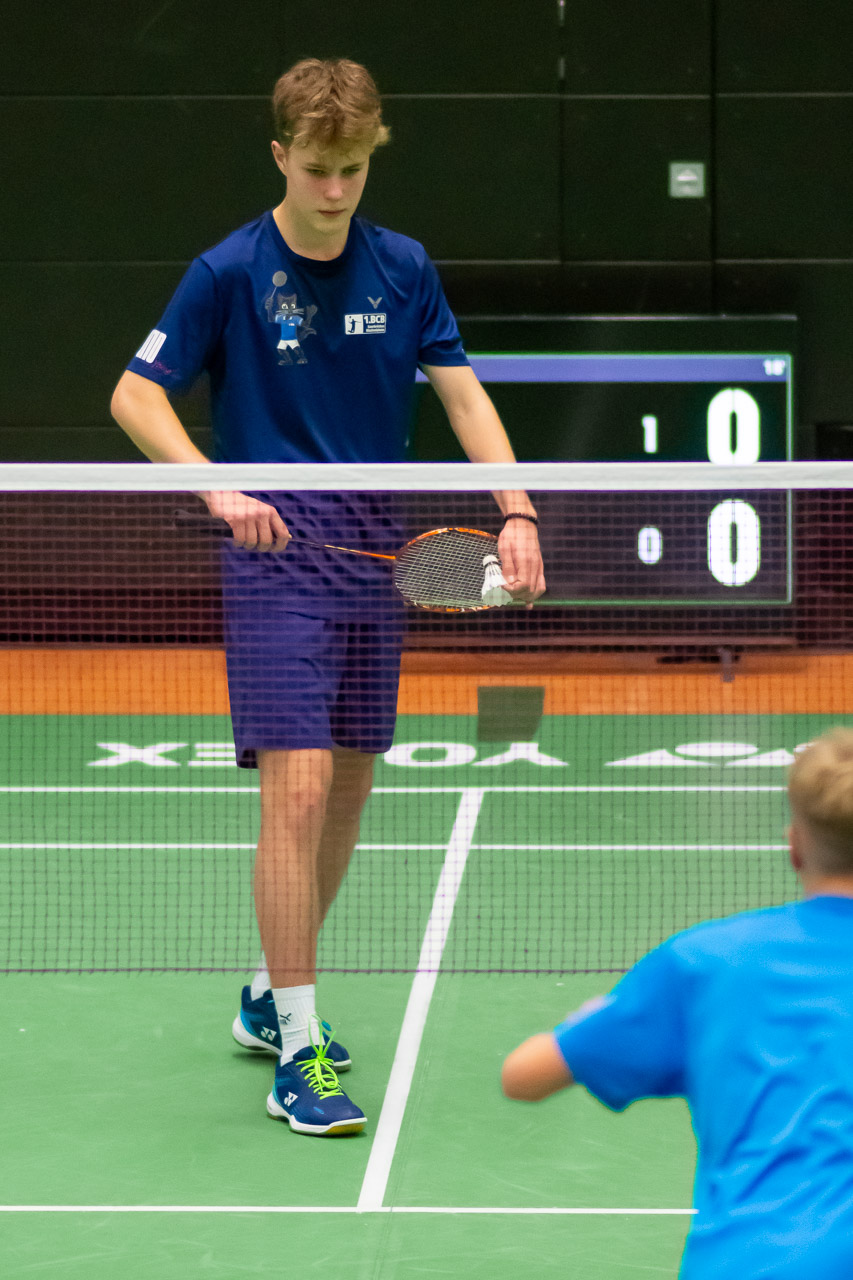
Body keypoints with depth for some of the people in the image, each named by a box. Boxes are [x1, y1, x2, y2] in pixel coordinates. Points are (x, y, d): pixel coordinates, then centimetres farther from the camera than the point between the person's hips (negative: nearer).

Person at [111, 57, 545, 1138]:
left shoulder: (403, 269, 6)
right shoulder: (230, 272, -7)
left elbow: (463, 394, 5)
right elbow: (135, 396, -7)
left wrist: (515, 509, -9)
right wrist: (217, 489, -21)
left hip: (377, 550, 5)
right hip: (276, 548, -5)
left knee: (350, 789, 12)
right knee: (298, 790, -14)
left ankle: (270, 997, 32)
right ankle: (297, 1052, -9)